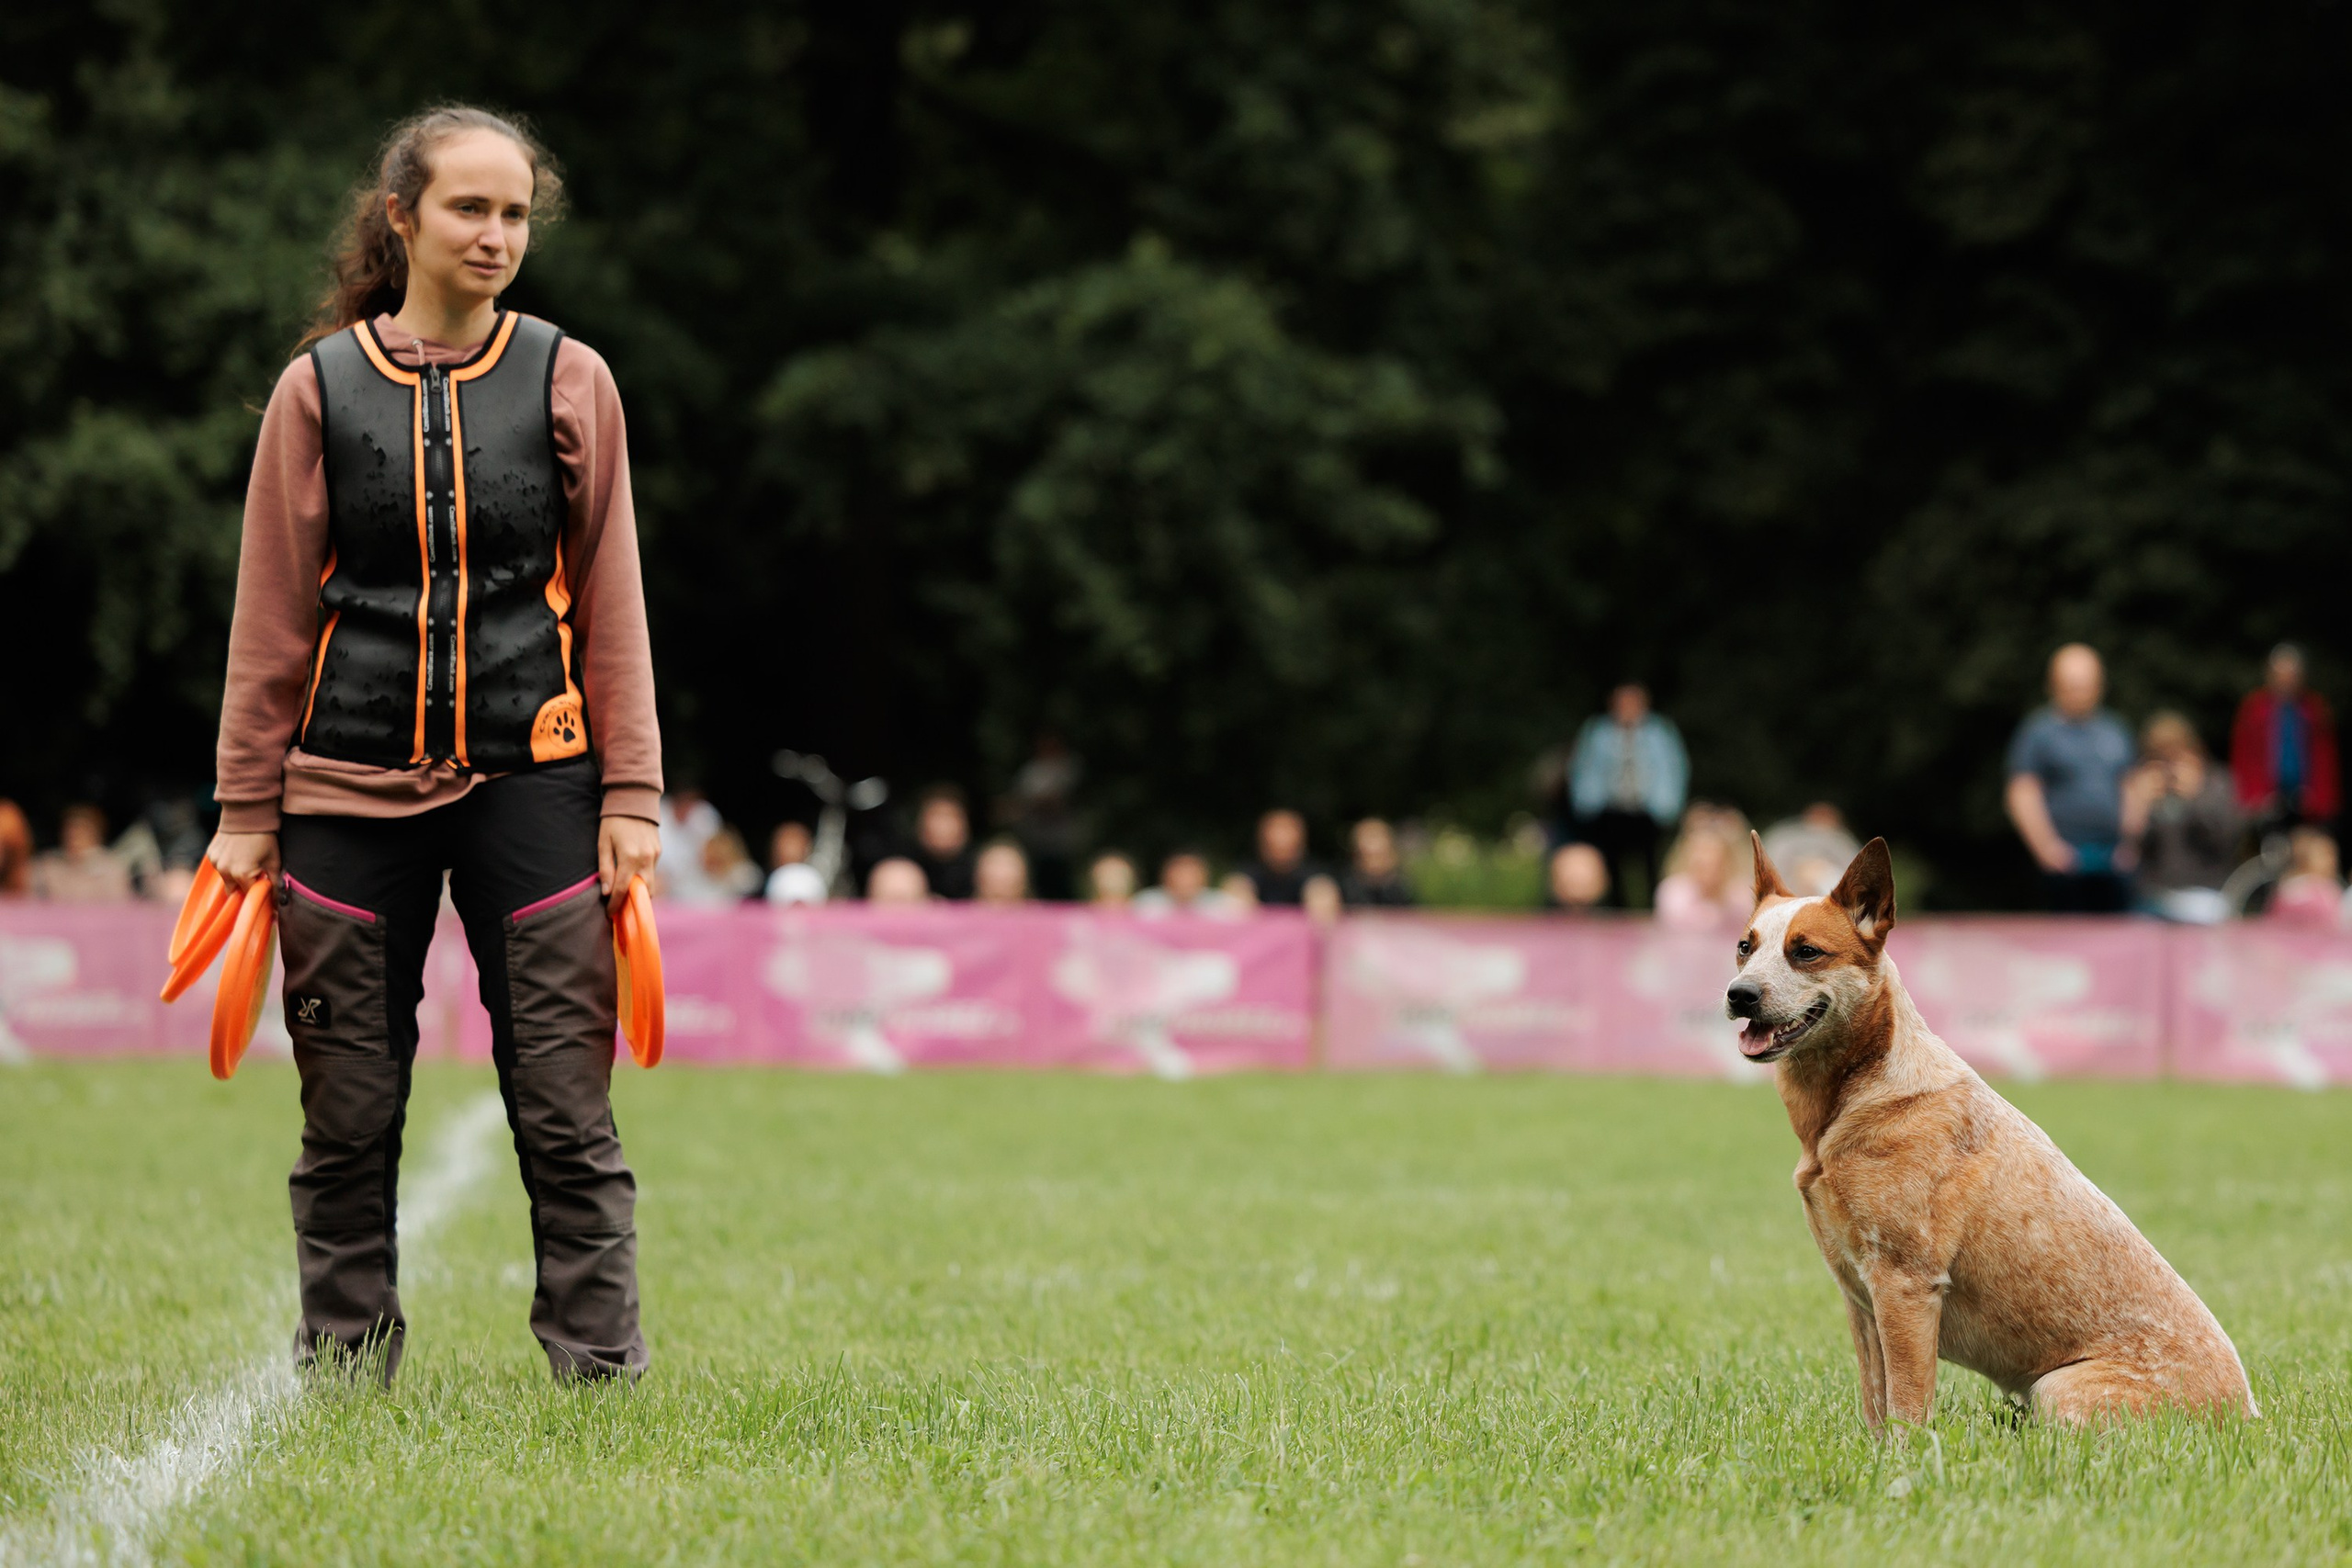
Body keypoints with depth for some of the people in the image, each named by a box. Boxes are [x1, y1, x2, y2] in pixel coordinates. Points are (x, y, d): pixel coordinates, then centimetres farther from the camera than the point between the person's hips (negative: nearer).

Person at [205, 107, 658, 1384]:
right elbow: (271, 616, 7)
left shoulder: (569, 381, 5)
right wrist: (246, 810, 4)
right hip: (351, 787, 0)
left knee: (566, 1107, -3)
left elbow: (611, 605, 7)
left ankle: (601, 1365, 3)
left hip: (531, 784, 0)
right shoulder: (320, 388, 4)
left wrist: (630, 797, 1)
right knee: (348, 1111, 4)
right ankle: (342, 1366, 15)